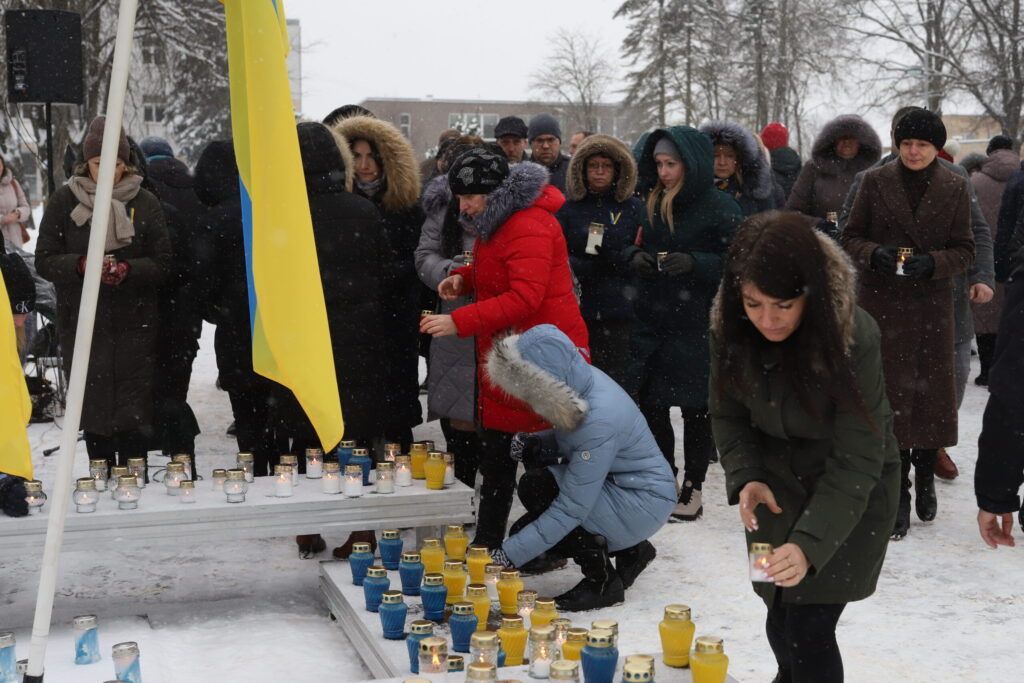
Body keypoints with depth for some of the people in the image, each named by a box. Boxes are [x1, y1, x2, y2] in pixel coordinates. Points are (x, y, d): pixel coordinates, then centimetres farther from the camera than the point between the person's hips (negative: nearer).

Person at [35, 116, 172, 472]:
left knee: (133, 413, -2)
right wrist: (82, 265, -17)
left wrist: (127, 269, -18)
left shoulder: (145, 203, 3)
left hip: (135, 325, -1)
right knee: (93, 409, 5)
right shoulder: (65, 200, 5)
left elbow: (162, 263, 1)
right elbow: (44, 259, 2)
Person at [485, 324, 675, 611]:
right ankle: (629, 550, 17)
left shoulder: (598, 420, -33)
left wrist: (509, 554, -28)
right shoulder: (580, 381, -9)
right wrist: (534, 443, -10)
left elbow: (571, 510, -30)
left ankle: (602, 580, -9)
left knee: (536, 487, -24)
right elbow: (569, 438, 12)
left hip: (644, 502, -9)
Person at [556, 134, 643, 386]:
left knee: (618, 382, -4)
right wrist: (591, 267, -16)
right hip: (578, 311, 1)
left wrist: (615, 259, -15)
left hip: (620, 314, -1)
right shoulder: (568, 209, 9)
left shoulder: (634, 209, 8)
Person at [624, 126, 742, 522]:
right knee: (649, 403, 8)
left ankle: (693, 488, 17)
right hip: (652, 321, 6)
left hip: (698, 325, -6)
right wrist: (635, 256, -4)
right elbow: (639, 248, 19)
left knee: (696, 408, 4)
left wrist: (694, 263, -23)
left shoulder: (719, 207, -9)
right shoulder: (655, 204, 10)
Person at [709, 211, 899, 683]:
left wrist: (809, 544, -37)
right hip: (777, 482, 4)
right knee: (780, 616, 12)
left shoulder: (855, 339, -29)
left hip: (850, 489, -4)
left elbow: (856, 460, -28)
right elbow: (727, 413, -2)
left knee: (809, 629, -10)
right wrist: (745, 477, -19)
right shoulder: (730, 327, -16)